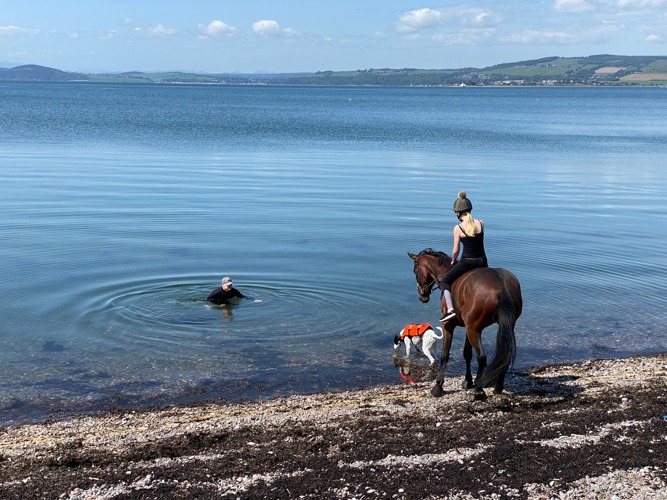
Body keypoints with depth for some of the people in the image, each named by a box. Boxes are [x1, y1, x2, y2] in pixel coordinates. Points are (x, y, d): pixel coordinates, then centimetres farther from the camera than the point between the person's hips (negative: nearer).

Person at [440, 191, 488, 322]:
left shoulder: (458, 228, -14)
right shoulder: (480, 223, -3)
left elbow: (456, 250, -8)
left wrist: (453, 261, 11)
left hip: (467, 261, -4)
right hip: (482, 261, 5)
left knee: (445, 280, 12)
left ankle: (450, 309, -1)